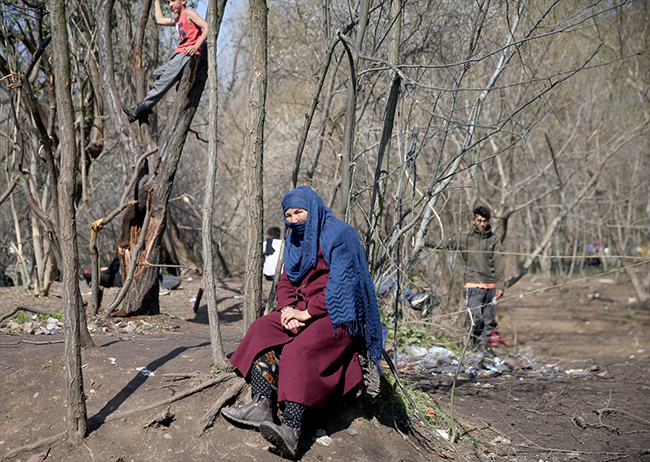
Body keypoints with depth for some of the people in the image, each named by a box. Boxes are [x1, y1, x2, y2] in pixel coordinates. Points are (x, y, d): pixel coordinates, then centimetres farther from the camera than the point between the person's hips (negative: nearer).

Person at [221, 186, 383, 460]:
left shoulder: (338, 235, -8)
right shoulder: (295, 241, 16)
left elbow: (339, 283, -17)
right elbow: (286, 281, 11)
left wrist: (308, 313, -20)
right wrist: (288, 309, -10)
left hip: (337, 314, -8)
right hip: (302, 310, 8)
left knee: (300, 350, -32)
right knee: (263, 330, -15)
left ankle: (290, 430, -45)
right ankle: (261, 405, -30)